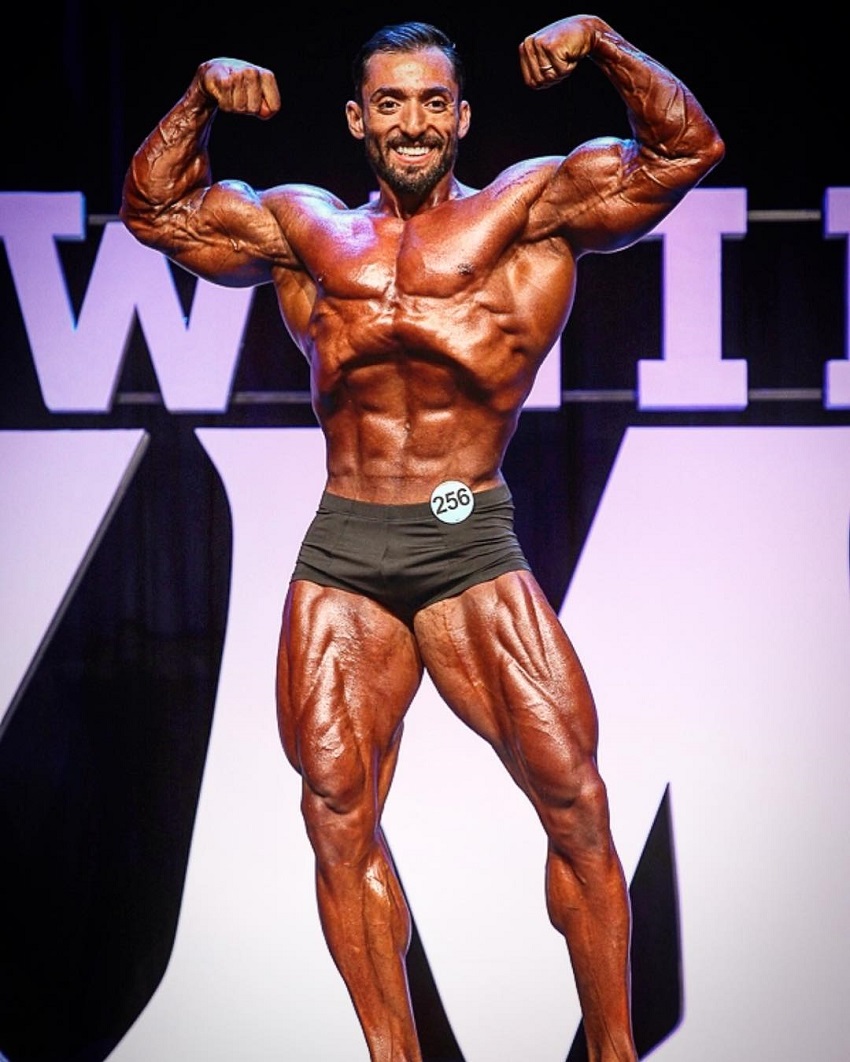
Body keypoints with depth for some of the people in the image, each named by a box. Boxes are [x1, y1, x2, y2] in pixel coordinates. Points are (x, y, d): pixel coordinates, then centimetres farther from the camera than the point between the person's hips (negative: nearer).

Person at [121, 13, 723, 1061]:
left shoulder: (527, 208, 8)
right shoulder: (304, 231, 16)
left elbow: (685, 150, 3)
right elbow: (153, 207, 23)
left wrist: (602, 43, -8)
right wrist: (200, 96, 10)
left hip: (472, 549, -3)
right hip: (340, 558, 3)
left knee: (573, 794, -9)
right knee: (337, 812, -1)